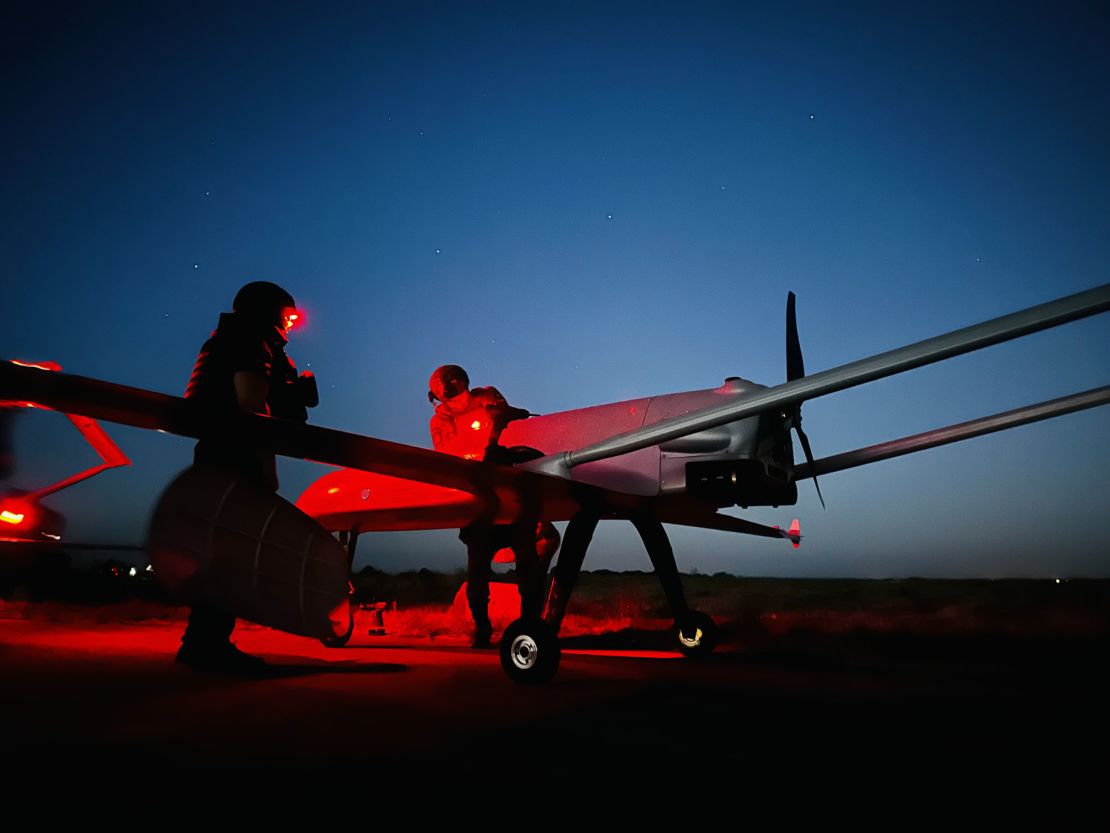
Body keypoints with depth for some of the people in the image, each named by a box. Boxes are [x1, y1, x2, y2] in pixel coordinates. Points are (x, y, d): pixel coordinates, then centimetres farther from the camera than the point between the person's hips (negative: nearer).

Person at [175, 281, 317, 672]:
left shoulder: (229, 343, 28)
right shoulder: (251, 342, -4)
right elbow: (251, 405, -16)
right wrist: (267, 467, -18)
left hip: (221, 458, 10)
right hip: (237, 459, -10)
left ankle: (204, 642, 13)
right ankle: (208, 643, -13)